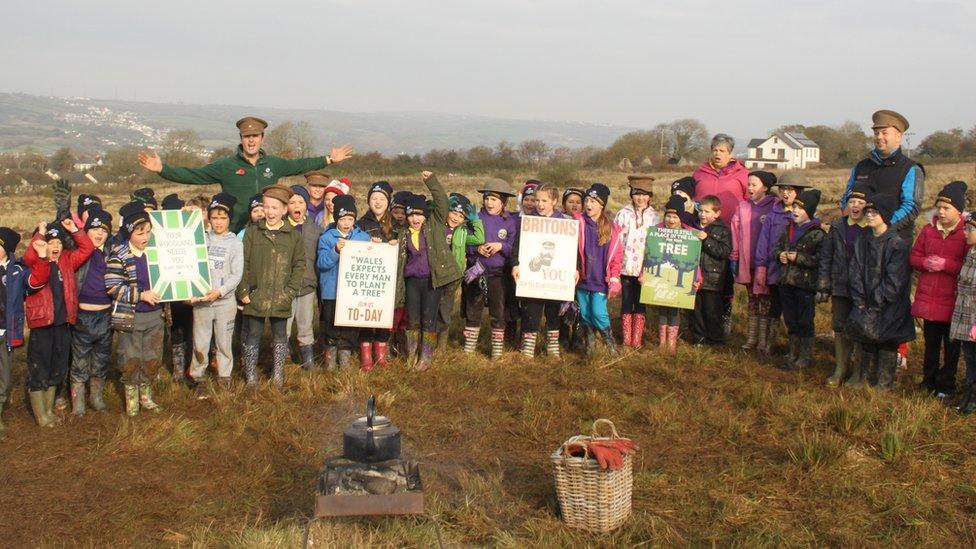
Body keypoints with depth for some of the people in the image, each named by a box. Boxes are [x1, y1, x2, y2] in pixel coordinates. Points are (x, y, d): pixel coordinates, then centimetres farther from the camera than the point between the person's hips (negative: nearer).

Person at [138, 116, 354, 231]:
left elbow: (298, 165, 25)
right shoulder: (226, 166, 0)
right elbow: (192, 175, -2)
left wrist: (328, 159, 28)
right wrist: (162, 169, -13)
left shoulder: (273, 164, 11)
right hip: (236, 236, -3)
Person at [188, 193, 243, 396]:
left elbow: (236, 274, -5)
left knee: (224, 342, 6)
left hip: (225, 301, -1)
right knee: (200, 343, 4)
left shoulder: (235, 243, 1)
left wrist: (220, 291, -18)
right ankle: (199, 379, 16)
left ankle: (224, 379, 20)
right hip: (201, 300, 1)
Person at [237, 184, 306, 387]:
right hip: (255, 297, -1)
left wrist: (291, 291, -6)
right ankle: (251, 376, 15)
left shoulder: (294, 236, 3)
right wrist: (243, 291, -6)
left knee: (280, 336, 11)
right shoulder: (253, 232, 2)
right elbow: (243, 264, 0)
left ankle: (278, 375, 23)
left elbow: (299, 265, 4)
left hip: (281, 299, 1)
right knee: (253, 336, 6)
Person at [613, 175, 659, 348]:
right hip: (626, 267, -1)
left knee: (641, 303, 7)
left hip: (645, 268, 1)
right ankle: (626, 340, 13)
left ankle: (637, 340, 14)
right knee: (626, 302, 6)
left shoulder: (653, 216, 3)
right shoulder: (624, 214, 0)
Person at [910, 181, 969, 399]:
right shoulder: (929, 230, 6)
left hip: (952, 300, -4)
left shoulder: (967, 234, -9)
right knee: (931, 342, 16)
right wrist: (925, 263, -9)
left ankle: (946, 386, 18)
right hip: (928, 298, 4)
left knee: (951, 345, 6)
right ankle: (929, 381, 30)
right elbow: (914, 256, 11)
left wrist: (946, 265, -20)